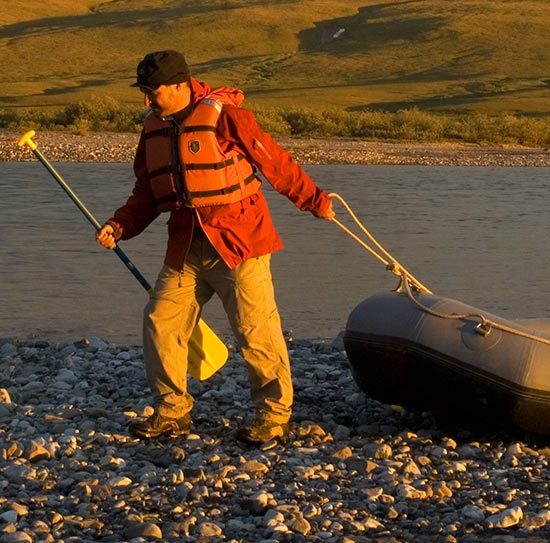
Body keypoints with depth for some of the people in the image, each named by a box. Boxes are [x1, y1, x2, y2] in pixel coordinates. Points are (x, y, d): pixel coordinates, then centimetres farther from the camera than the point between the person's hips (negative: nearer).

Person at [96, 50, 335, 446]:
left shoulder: (225, 116, -14)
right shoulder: (154, 129, 9)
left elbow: (277, 164, -8)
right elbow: (146, 195, 14)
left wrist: (316, 201, -2)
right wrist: (120, 226, -1)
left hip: (238, 241, -7)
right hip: (186, 247, 7)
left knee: (255, 329, -4)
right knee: (161, 322, 4)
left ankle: (274, 414, 9)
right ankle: (173, 411, 17)